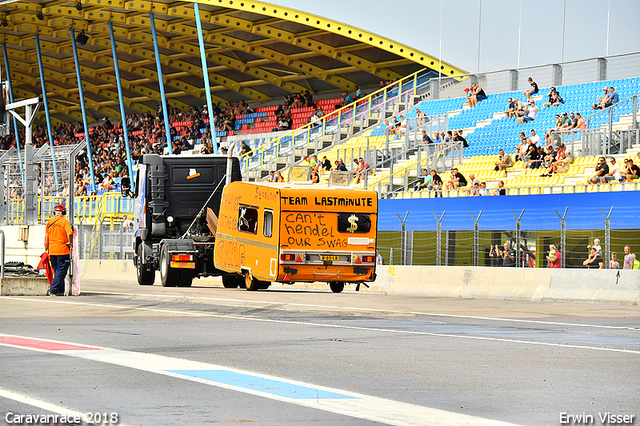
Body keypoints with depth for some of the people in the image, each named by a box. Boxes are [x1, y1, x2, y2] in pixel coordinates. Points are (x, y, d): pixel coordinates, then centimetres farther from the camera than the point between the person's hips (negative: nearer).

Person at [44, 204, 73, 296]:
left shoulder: (49, 222, 9)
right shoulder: (65, 221, -7)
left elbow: (46, 237, 10)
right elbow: (69, 233, -21)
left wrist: (46, 249, 16)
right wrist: (70, 242, -4)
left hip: (52, 250, 5)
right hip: (63, 250, -5)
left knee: (57, 271, 15)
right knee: (61, 271, -2)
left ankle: (60, 291, 16)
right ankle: (53, 290, -11)